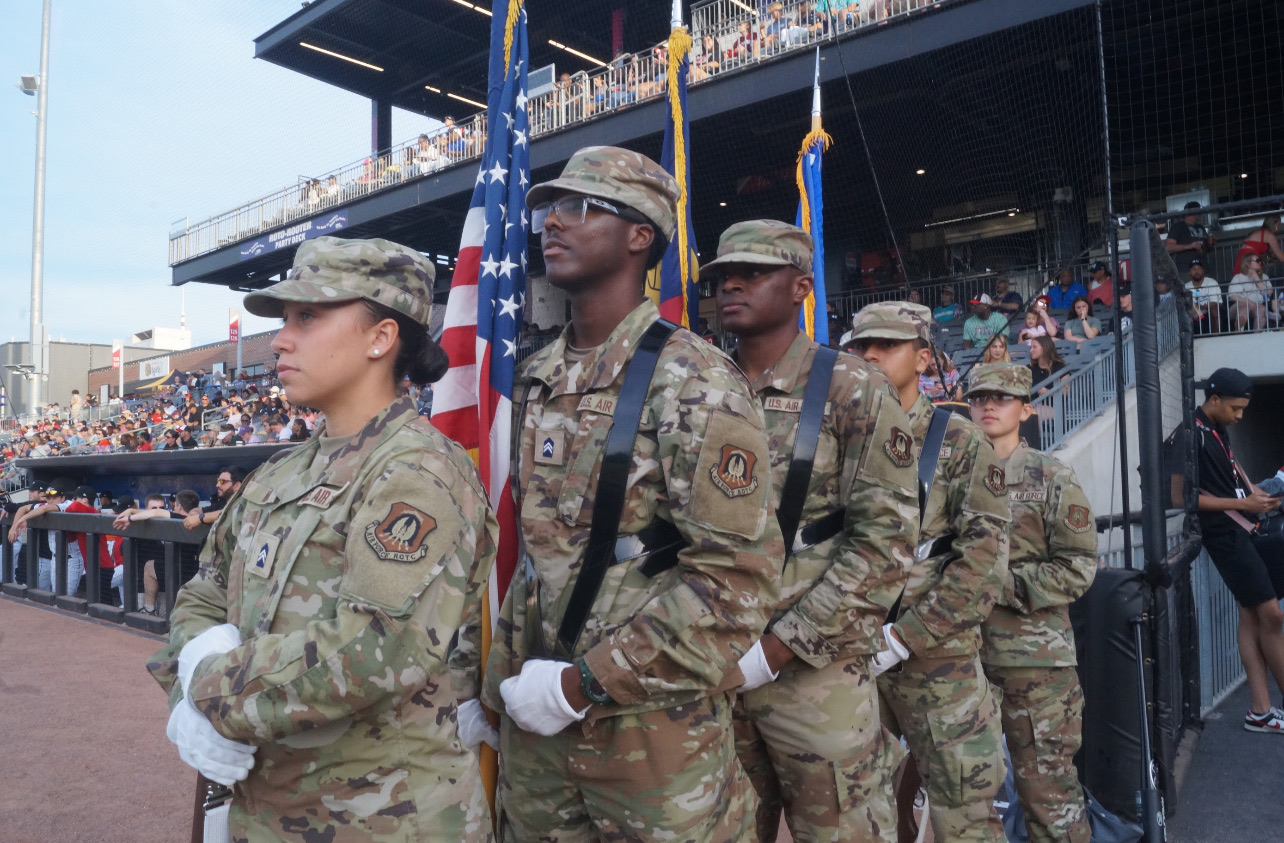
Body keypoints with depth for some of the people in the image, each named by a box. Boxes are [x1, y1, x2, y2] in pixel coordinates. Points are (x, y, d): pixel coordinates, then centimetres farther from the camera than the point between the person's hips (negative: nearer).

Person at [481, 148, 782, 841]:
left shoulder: (696, 384, -15)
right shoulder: (536, 380, 6)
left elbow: (738, 578, -20)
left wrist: (586, 683, -18)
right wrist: (502, 679, 9)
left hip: (654, 725, -6)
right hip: (534, 714, 6)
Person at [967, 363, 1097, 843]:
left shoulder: (1053, 479, -3)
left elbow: (1077, 567, -8)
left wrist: (1002, 585, -15)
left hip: (1035, 655, -4)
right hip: (965, 649, 4)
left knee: (1046, 780, 5)